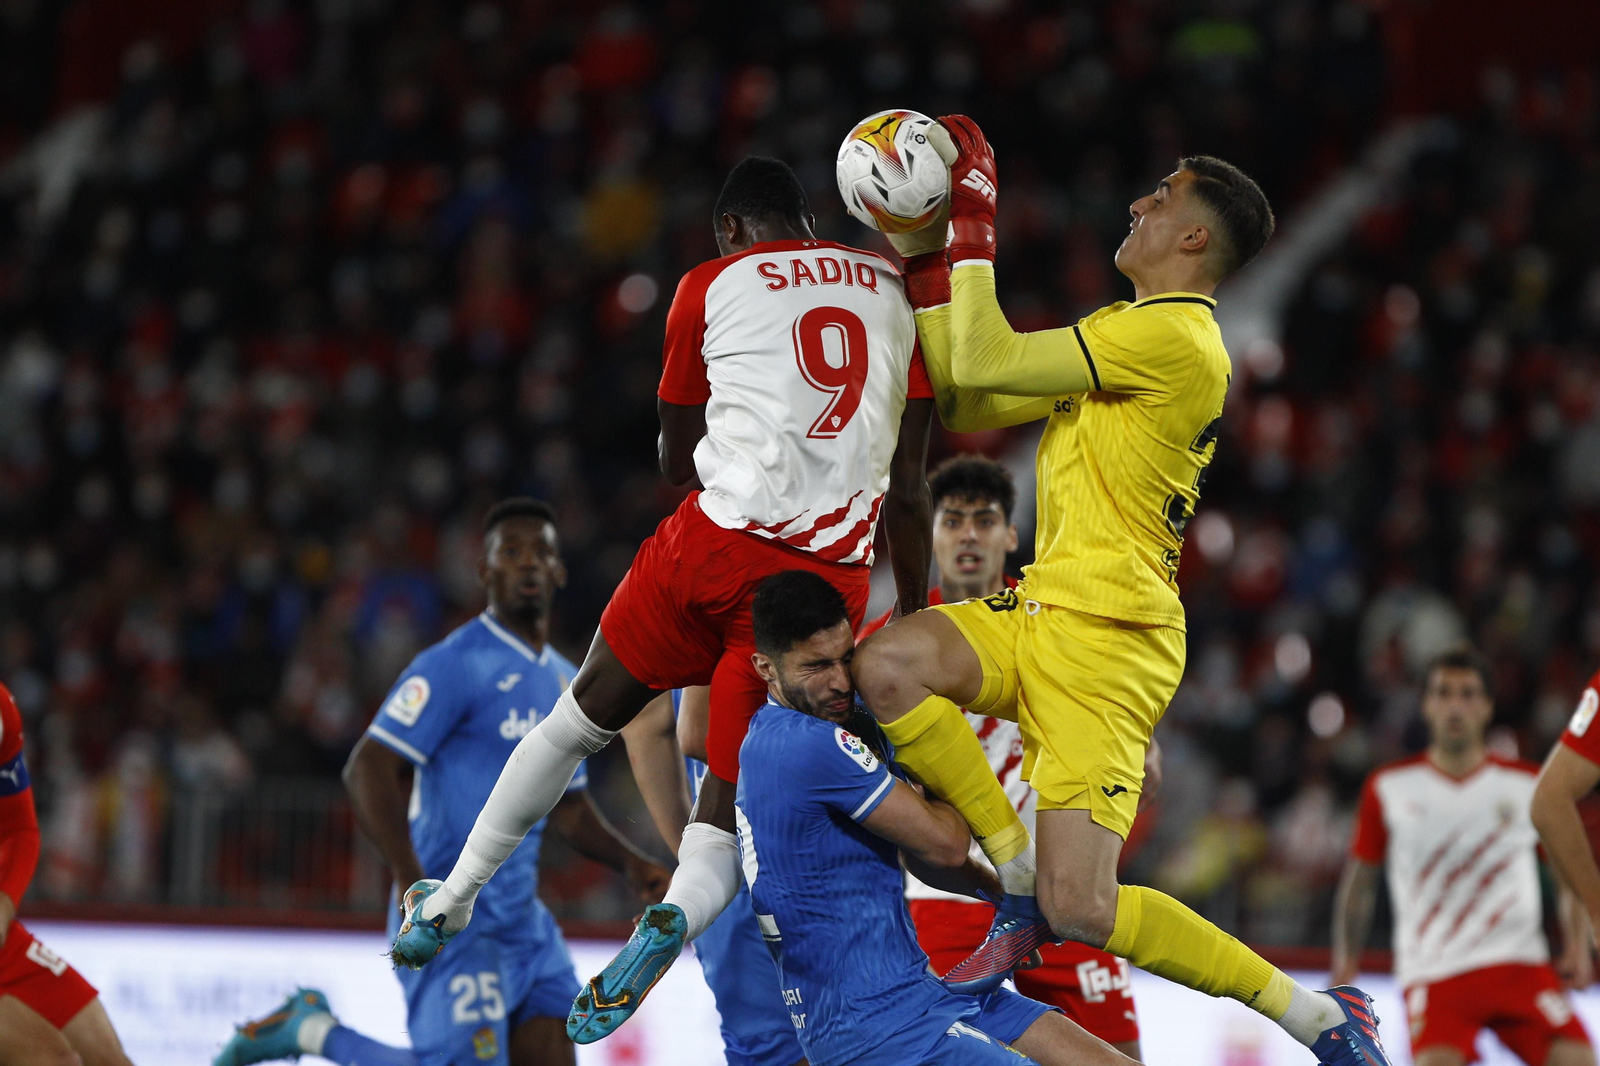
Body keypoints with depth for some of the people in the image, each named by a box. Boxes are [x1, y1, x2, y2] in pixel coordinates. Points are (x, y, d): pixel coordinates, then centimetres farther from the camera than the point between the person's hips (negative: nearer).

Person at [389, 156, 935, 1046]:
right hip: (833, 578, 2)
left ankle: (454, 898, 26)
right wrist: (916, 623, 21)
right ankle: (681, 917, -25)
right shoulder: (896, 291, 16)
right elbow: (909, 488, 15)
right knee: (732, 803, 7)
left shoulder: (714, 286, 9)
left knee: (587, 715, 20)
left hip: (724, 539, -2)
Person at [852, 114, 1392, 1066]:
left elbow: (984, 364, -16)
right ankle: (1022, 877, -4)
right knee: (887, 664, -19)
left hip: (1108, 639, -9)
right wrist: (927, 261, 17)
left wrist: (975, 213, -9)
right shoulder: (1122, 330, 19)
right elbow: (964, 405, 20)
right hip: (1043, 614, 9)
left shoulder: (1174, 337, -13)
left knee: (1081, 913, -14)